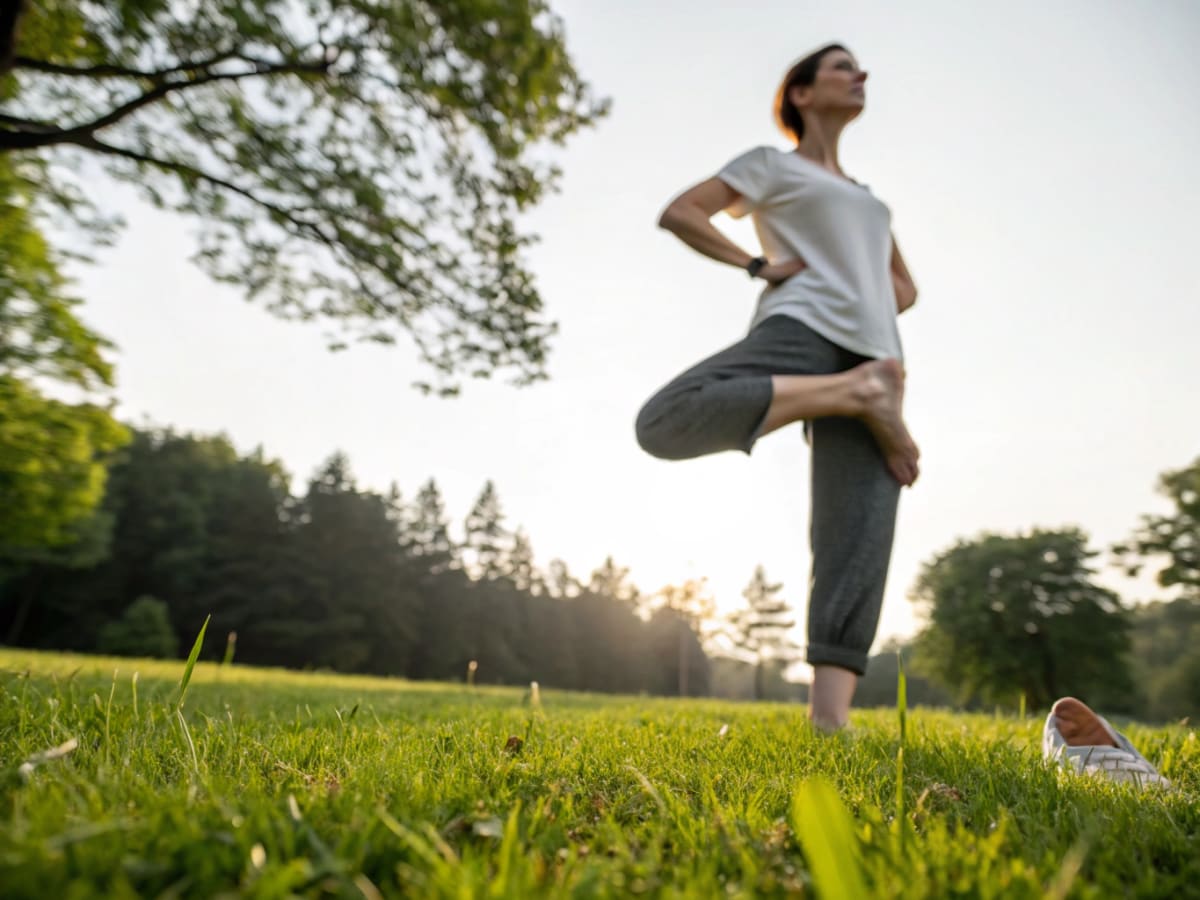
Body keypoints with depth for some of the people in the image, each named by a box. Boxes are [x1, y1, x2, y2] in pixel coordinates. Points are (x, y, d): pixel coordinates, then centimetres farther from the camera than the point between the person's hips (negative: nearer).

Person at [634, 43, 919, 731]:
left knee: (860, 544, -14)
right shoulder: (773, 163, 20)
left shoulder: (865, 197, 37)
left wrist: (880, 317, 18)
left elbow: (904, 284, 41)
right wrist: (759, 265, 2)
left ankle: (830, 715, -19)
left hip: (871, 355, 4)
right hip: (803, 332, -4)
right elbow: (678, 212, 9)